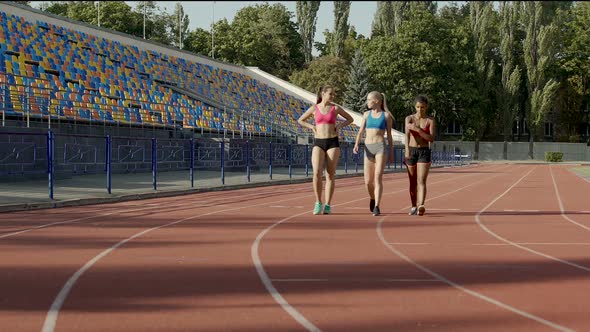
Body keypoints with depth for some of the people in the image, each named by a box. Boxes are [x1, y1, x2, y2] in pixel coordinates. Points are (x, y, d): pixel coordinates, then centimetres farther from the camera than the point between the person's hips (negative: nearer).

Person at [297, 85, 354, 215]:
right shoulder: (314, 108, 6)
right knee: (317, 173, -16)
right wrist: (312, 127, 3)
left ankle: (327, 205, 6)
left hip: (333, 143, 0)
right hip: (318, 143, 0)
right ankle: (318, 203, -1)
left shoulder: (336, 108, 4)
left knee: (330, 175, -2)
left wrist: (339, 126, -1)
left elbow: (350, 119, 15)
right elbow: (300, 120, 18)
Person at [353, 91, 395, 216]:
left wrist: (391, 153, 6)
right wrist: (356, 145, -11)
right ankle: (372, 198, 35)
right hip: (368, 149, 3)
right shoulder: (367, 114, 13)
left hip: (381, 147, -3)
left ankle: (376, 207, -17)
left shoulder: (386, 115, 4)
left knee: (378, 177, -17)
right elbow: (360, 131, 7)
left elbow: (389, 135, 7)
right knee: (368, 181, 4)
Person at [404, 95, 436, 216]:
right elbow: (407, 134, -16)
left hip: (425, 152, -2)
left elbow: (432, 139, -12)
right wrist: (407, 150, -32)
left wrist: (418, 129, -22)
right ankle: (414, 206, 25)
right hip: (411, 151, 2)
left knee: (421, 181, -16)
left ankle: (421, 206, -29)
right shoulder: (409, 118, 0)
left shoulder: (430, 121, -1)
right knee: (413, 182, 11)